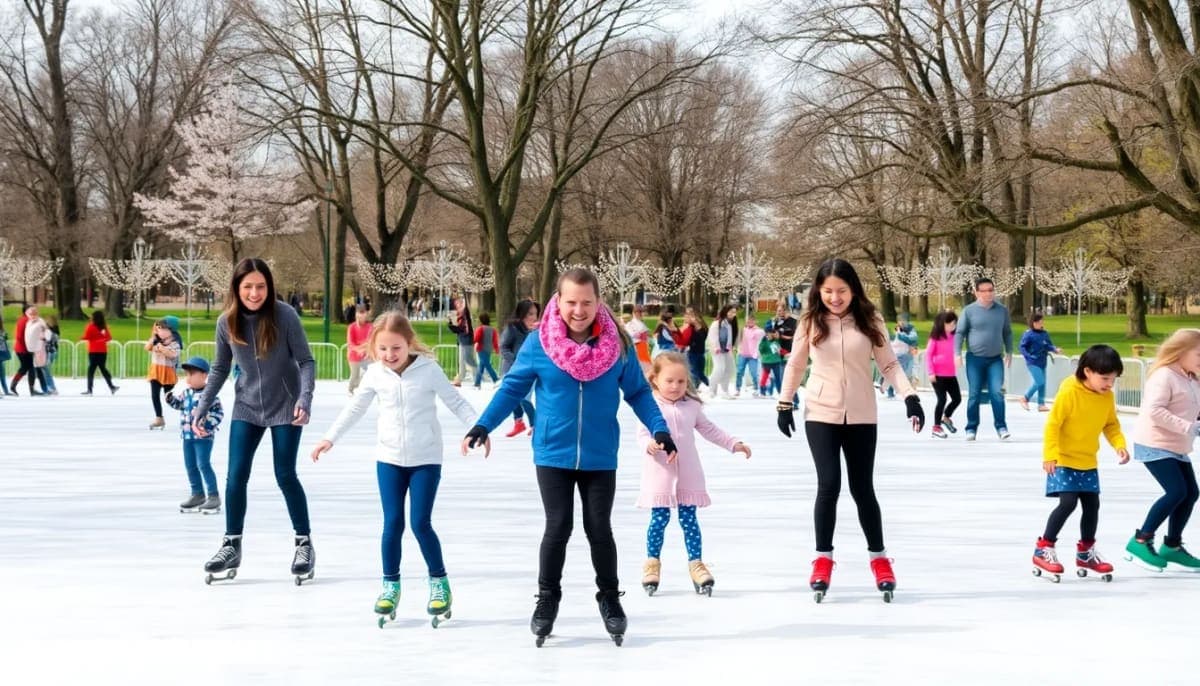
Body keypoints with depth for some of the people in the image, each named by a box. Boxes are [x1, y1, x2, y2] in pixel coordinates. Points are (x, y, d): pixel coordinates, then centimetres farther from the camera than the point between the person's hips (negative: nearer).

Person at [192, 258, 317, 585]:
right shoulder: (227, 322, -9)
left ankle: (305, 544, 13)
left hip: (284, 407, -3)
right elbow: (220, 369, 4)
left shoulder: (285, 316, -19)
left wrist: (305, 398, -28)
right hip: (247, 407, 3)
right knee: (236, 476, -1)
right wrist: (202, 408, 0)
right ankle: (231, 546, 11)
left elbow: (306, 361, -14)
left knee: (285, 476, -2)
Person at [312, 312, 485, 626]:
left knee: (421, 523, -6)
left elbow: (456, 402, -6)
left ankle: (439, 582, 11)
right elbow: (355, 407, 12)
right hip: (389, 459, 3)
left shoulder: (429, 370, -11)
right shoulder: (375, 374, -1)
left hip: (425, 459, -3)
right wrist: (330, 438, 12)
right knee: (392, 523, 1)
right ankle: (390, 584, 14)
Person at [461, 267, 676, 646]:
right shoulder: (538, 344, -7)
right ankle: (547, 598, 19)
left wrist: (659, 430, -8)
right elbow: (512, 388, 1)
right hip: (553, 455, -1)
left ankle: (609, 597, 25)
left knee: (599, 530, 7)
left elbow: (638, 393, 3)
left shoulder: (617, 345, -5)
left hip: (600, 457, 1)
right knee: (557, 528, 2)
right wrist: (483, 425, -7)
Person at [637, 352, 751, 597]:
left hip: (688, 474, 3)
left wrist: (733, 443, 18)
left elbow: (708, 429, 19)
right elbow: (642, 432, -10)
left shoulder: (691, 406, 8)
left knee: (689, 519, 4)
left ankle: (696, 563, 7)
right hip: (660, 473, -3)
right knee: (660, 519, -1)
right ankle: (652, 563, 14)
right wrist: (650, 444, -32)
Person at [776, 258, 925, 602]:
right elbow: (795, 364, 9)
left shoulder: (870, 321, -3)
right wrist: (784, 403, 8)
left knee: (863, 488, 5)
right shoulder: (811, 322, -1)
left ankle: (879, 558, 20)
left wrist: (910, 396, -11)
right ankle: (823, 558, 5)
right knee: (829, 485, -9)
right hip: (821, 415, 0)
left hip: (861, 417, 0)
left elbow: (889, 364, -1)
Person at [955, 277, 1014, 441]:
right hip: (975, 359, -1)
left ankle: (1001, 427, -5)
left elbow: (1007, 333, 15)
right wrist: (958, 354, -7)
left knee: (997, 393, -10)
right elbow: (960, 333, 1)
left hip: (995, 359, 1)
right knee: (974, 395, 2)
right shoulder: (969, 311, -2)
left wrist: (1009, 352, 10)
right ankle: (971, 428, 10)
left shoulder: (1002, 310, 5)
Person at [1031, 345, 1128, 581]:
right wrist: (1050, 455, -25)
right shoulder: (1069, 393, -22)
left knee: (1092, 504, 11)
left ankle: (1086, 553, 29)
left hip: (1088, 462, 7)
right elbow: (1052, 424, -20)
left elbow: (1111, 424, 10)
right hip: (1064, 459, -7)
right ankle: (1043, 549, -4)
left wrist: (1119, 444, -8)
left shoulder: (1107, 397, -2)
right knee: (1068, 503, -16)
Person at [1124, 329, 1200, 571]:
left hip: (1177, 448, 10)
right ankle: (1140, 541, -10)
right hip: (1155, 445, -10)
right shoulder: (1164, 376, -17)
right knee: (1177, 492, -17)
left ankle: (1172, 546, 20)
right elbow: (1155, 411, -27)